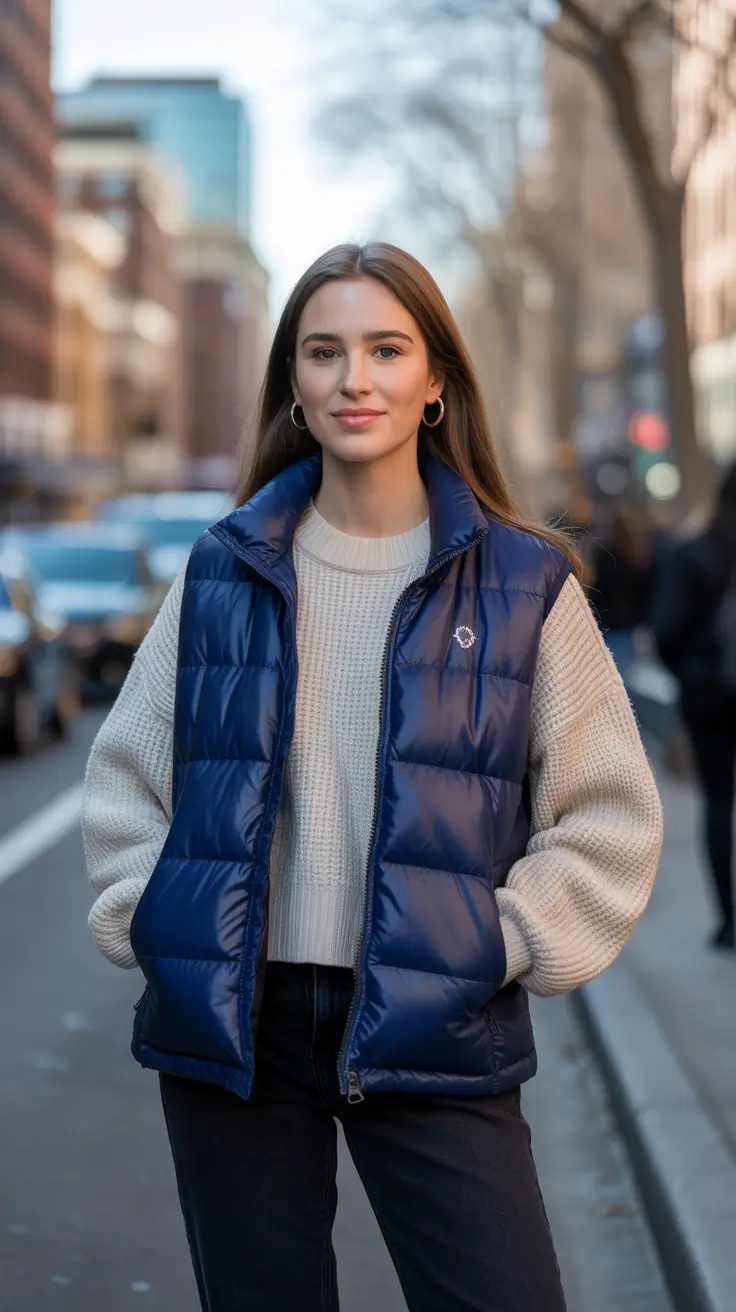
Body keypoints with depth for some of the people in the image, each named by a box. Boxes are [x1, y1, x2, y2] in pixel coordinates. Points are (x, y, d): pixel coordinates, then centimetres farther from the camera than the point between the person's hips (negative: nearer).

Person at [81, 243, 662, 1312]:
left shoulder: (522, 580, 1)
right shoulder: (225, 570, 6)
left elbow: (609, 814, 2)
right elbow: (126, 776, 13)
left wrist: (501, 946, -7)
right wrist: (148, 921, 0)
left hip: (433, 1033, -2)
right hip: (228, 1020, 2)